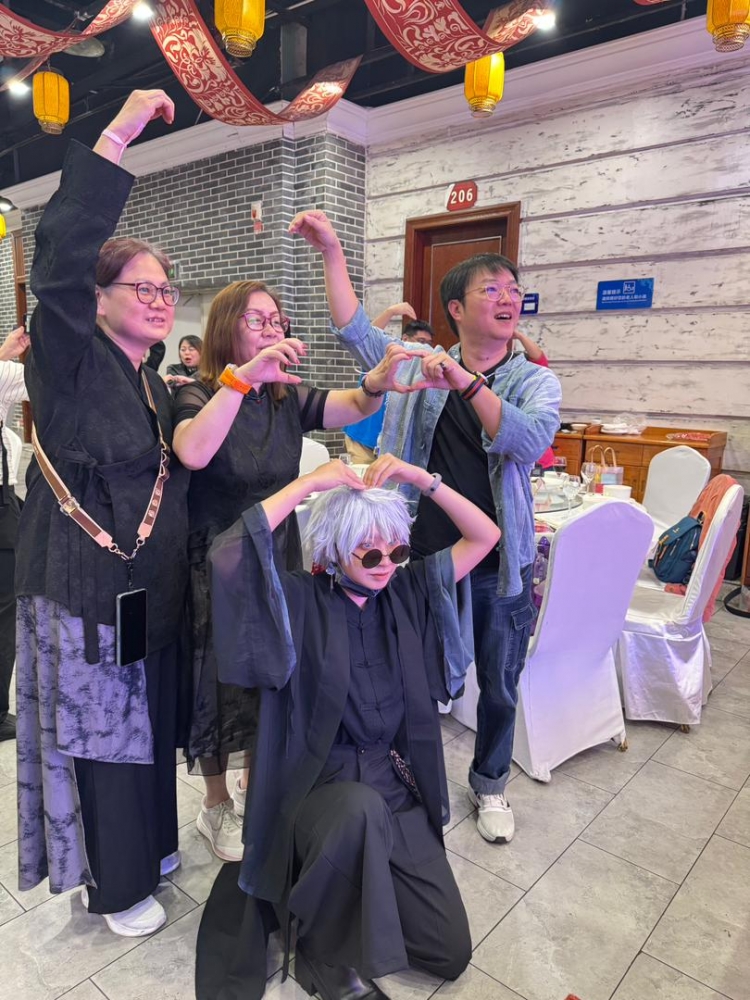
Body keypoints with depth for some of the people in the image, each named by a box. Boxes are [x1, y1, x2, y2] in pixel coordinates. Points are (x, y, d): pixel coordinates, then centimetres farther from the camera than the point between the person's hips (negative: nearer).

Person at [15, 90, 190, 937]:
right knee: (96, 733, 8)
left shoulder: (154, 383, 12)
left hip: (149, 591, 7)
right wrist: (117, 138, -28)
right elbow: (59, 257, -28)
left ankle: (141, 845, 41)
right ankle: (112, 885, 29)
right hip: (84, 593, -7)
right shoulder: (69, 359, -10)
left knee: (144, 723, 19)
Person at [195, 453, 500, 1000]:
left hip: (397, 785, 4)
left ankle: (355, 889, 26)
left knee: (451, 953, 0)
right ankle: (328, 955, -9)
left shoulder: (407, 592, 0)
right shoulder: (300, 603, -13)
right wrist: (307, 483, -27)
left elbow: (486, 536, 0)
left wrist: (421, 478, -12)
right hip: (319, 783, -4)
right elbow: (227, 556, -31)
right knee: (361, 809, -41)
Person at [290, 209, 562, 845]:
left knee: (499, 688, 16)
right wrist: (332, 251, -8)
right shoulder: (424, 365, 3)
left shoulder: (536, 381, -3)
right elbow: (355, 331, -2)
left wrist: (468, 383, -34)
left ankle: (490, 784, 42)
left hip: (501, 566, -1)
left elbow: (531, 440, -23)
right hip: (426, 555, 1)